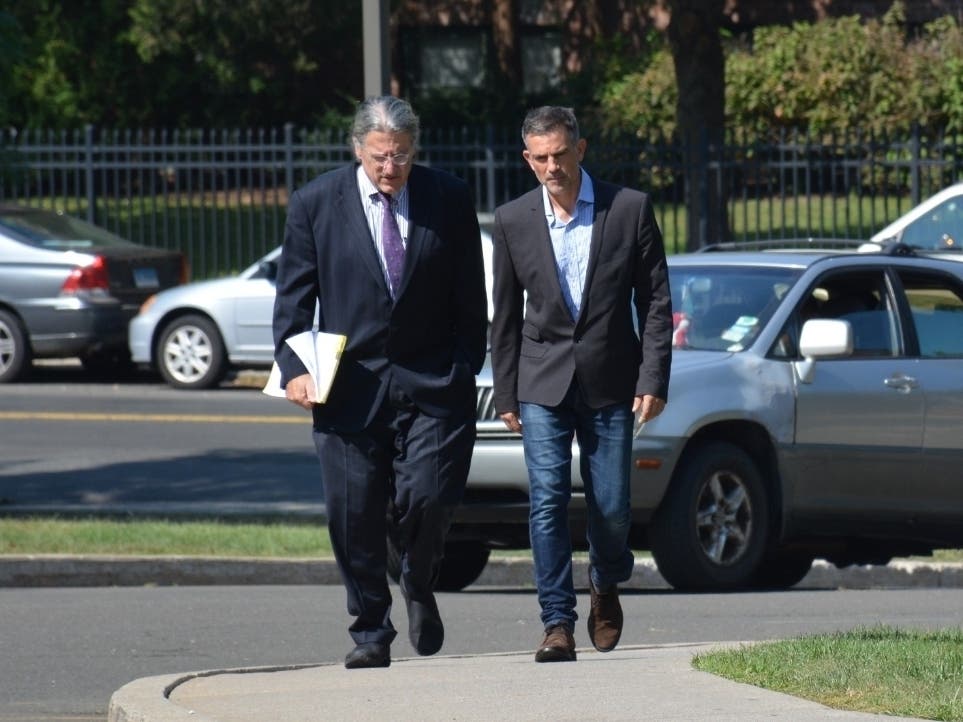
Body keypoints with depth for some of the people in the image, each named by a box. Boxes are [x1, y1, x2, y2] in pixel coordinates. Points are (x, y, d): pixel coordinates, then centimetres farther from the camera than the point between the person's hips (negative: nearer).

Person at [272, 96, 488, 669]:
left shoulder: (450, 201, 3)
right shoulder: (315, 205, 2)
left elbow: (470, 298, 8)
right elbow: (295, 297, 3)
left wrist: (466, 368, 1)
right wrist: (294, 368, -9)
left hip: (432, 385, 0)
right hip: (350, 384, 1)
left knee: (430, 498, -12)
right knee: (356, 516, 1)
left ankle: (420, 587, 19)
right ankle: (371, 632, 15)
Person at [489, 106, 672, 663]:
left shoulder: (630, 209, -4)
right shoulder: (514, 221, 1)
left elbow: (656, 302, -1)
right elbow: (506, 316, 8)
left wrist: (653, 381, -8)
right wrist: (505, 394, 6)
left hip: (610, 384, -1)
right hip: (543, 384, 1)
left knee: (611, 506, 4)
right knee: (547, 500, -11)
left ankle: (607, 585, 35)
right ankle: (558, 624, -9)